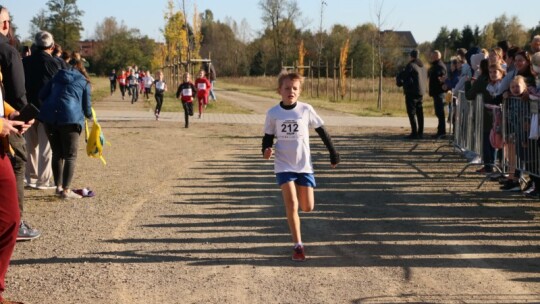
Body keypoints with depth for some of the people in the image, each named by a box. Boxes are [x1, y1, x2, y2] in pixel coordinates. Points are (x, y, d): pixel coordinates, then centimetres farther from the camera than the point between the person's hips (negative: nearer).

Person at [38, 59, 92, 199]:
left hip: (49, 116, 4)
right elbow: (86, 105, 14)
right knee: (70, 155, 1)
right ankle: (66, 190, -6)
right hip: (70, 117, -4)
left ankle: (59, 186, 20)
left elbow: (42, 95, 18)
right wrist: (89, 115, 36)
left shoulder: (57, 77, 22)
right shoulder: (84, 83, 13)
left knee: (57, 153, 16)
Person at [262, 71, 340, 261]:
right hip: (284, 165, -1)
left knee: (308, 207, 4)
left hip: (304, 165, 1)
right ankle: (298, 246, -6)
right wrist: (266, 150, -16)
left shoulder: (306, 110, -5)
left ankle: (300, 193, 41)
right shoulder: (273, 113, -4)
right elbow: (268, 136, 5)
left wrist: (333, 153, 7)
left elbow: (321, 131, 5)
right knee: (292, 204, -14)